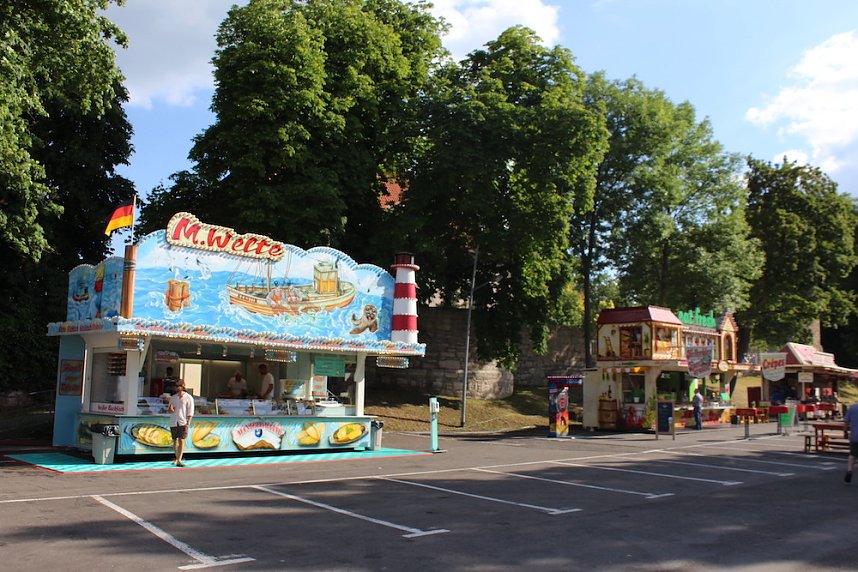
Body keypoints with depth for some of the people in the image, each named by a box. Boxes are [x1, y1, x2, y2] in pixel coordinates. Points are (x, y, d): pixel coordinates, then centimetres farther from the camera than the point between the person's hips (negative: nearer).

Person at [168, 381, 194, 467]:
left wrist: (187, 423, -13)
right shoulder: (173, 398, 12)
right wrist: (170, 409, -7)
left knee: (181, 440, -11)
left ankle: (179, 461, -15)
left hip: (183, 422, -5)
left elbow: (190, 412, -4)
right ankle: (177, 458, 26)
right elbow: (169, 410, 18)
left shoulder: (188, 398, -1)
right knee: (175, 440, 10)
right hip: (173, 422, 5)